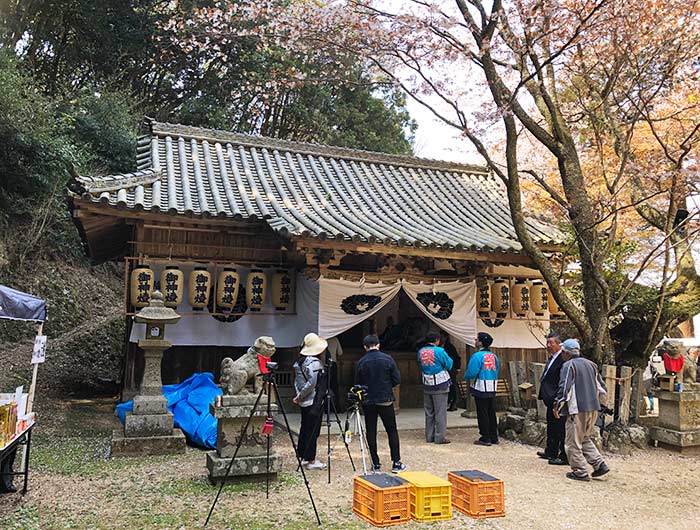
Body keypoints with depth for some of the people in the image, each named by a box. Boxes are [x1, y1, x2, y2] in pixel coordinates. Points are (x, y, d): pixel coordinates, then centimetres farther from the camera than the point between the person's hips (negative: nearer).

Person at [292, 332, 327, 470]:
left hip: (303, 402, 8)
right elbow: (312, 383, -23)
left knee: (305, 428, 15)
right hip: (314, 401, -8)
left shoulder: (299, 361, 8)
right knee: (313, 431, -1)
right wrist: (300, 396, -12)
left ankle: (303, 457, 23)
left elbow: (297, 381, 12)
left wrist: (299, 396, 9)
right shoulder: (314, 362, -18)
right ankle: (311, 460, 4)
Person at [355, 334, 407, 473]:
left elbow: (357, 383, 2)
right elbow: (397, 379, -3)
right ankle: (396, 463, 8)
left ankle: (376, 464, 9)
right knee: (392, 431, 8)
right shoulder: (387, 359, -6)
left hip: (368, 401, 0)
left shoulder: (361, 363, -5)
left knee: (371, 432, 8)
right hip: (386, 400, 0)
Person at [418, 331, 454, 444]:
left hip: (427, 385, 5)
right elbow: (449, 365, -6)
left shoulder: (421, 352, 2)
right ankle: (440, 437, 4)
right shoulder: (439, 351, -14)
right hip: (440, 385, -5)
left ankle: (429, 436, 19)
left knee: (429, 412, 13)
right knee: (440, 412, 2)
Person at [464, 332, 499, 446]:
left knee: (482, 414, 1)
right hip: (492, 389, 7)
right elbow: (496, 373, 12)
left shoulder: (477, 356, -17)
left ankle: (485, 439, 5)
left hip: (481, 390, -7)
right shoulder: (494, 356, 7)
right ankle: (494, 437, 21)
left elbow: (471, 373, -19)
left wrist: (466, 377, 1)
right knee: (491, 413, 14)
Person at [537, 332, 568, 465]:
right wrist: (544, 395, 15)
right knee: (551, 426, 21)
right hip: (550, 400, 11)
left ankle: (564, 457, 8)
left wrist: (556, 399, -23)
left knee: (560, 428, -2)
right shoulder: (551, 358, 13)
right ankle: (551, 452, 34)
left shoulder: (563, 359, -20)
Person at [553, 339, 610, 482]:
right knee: (585, 439, 22)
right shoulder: (590, 364, 13)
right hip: (593, 408, 8)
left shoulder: (568, 365, -9)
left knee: (573, 442, 3)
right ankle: (600, 464, 14)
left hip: (577, 409, -8)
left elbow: (564, 388, -17)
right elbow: (601, 386, 17)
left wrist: (557, 406, -8)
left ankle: (580, 472, 5)